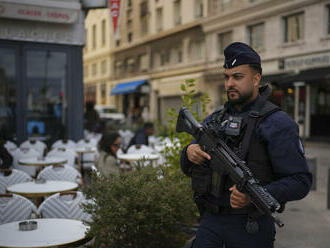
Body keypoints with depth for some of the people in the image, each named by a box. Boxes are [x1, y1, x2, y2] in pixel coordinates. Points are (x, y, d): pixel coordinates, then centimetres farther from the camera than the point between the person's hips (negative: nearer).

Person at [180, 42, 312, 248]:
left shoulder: (277, 123, -9)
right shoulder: (214, 120, 9)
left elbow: (301, 181, -13)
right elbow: (188, 169, 14)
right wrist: (189, 152, -10)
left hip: (250, 228, -4)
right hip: (210, 221, 4)